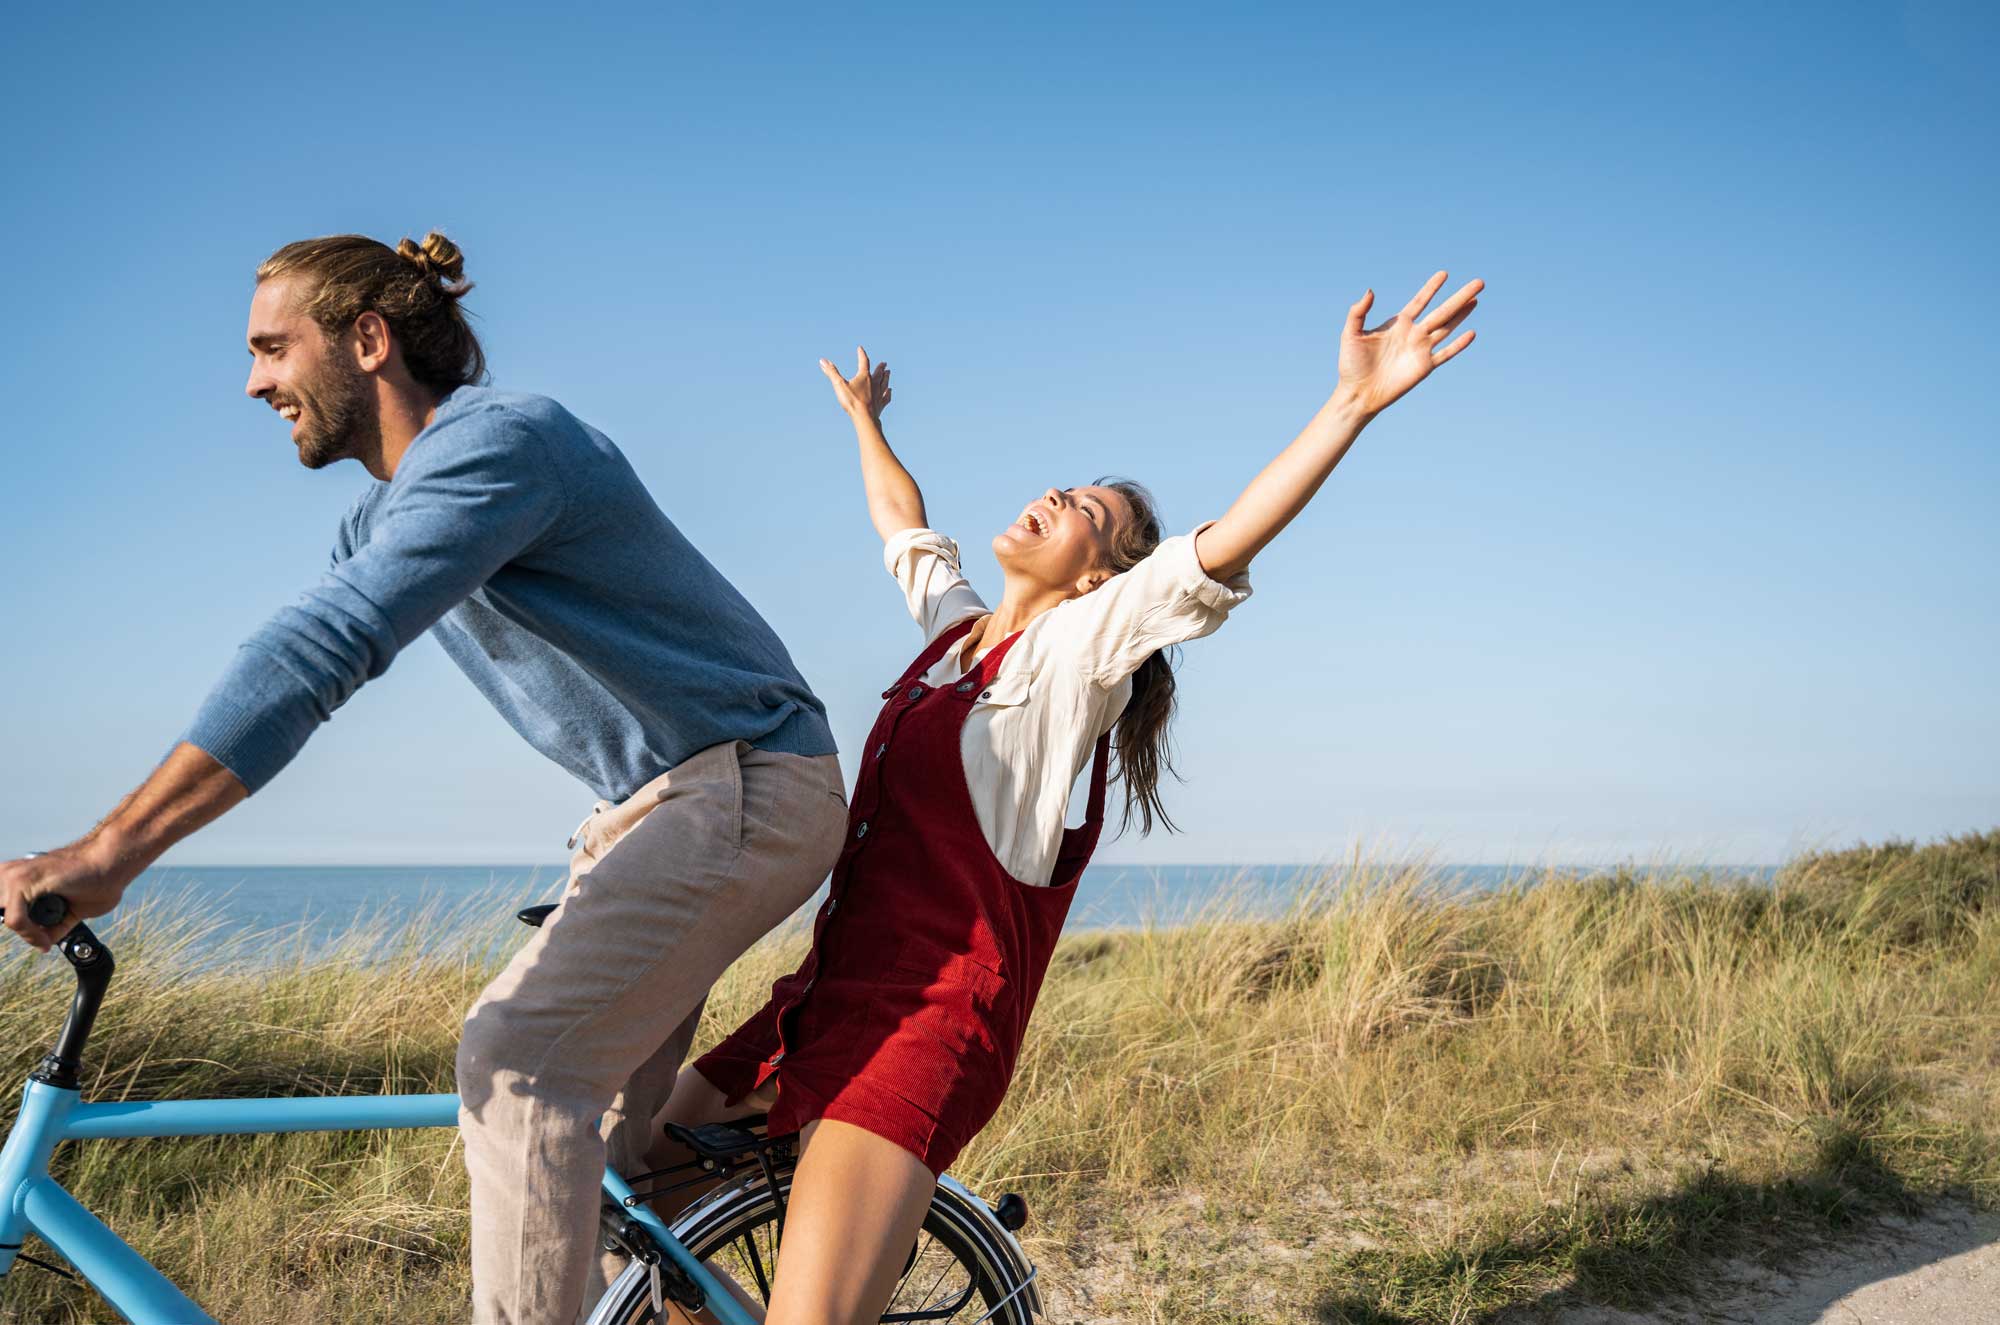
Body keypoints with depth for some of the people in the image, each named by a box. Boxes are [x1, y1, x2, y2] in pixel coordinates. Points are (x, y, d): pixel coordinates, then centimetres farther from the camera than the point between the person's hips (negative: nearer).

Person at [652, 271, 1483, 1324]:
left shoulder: (1076, 645, -4)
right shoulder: (955, 624, 16)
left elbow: (1220, 552, -18)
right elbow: (902, 522, 36)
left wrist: (1352, 404, -27)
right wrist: (864, 420, 49)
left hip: (931, 1015, -8)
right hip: (831, 991, 8)